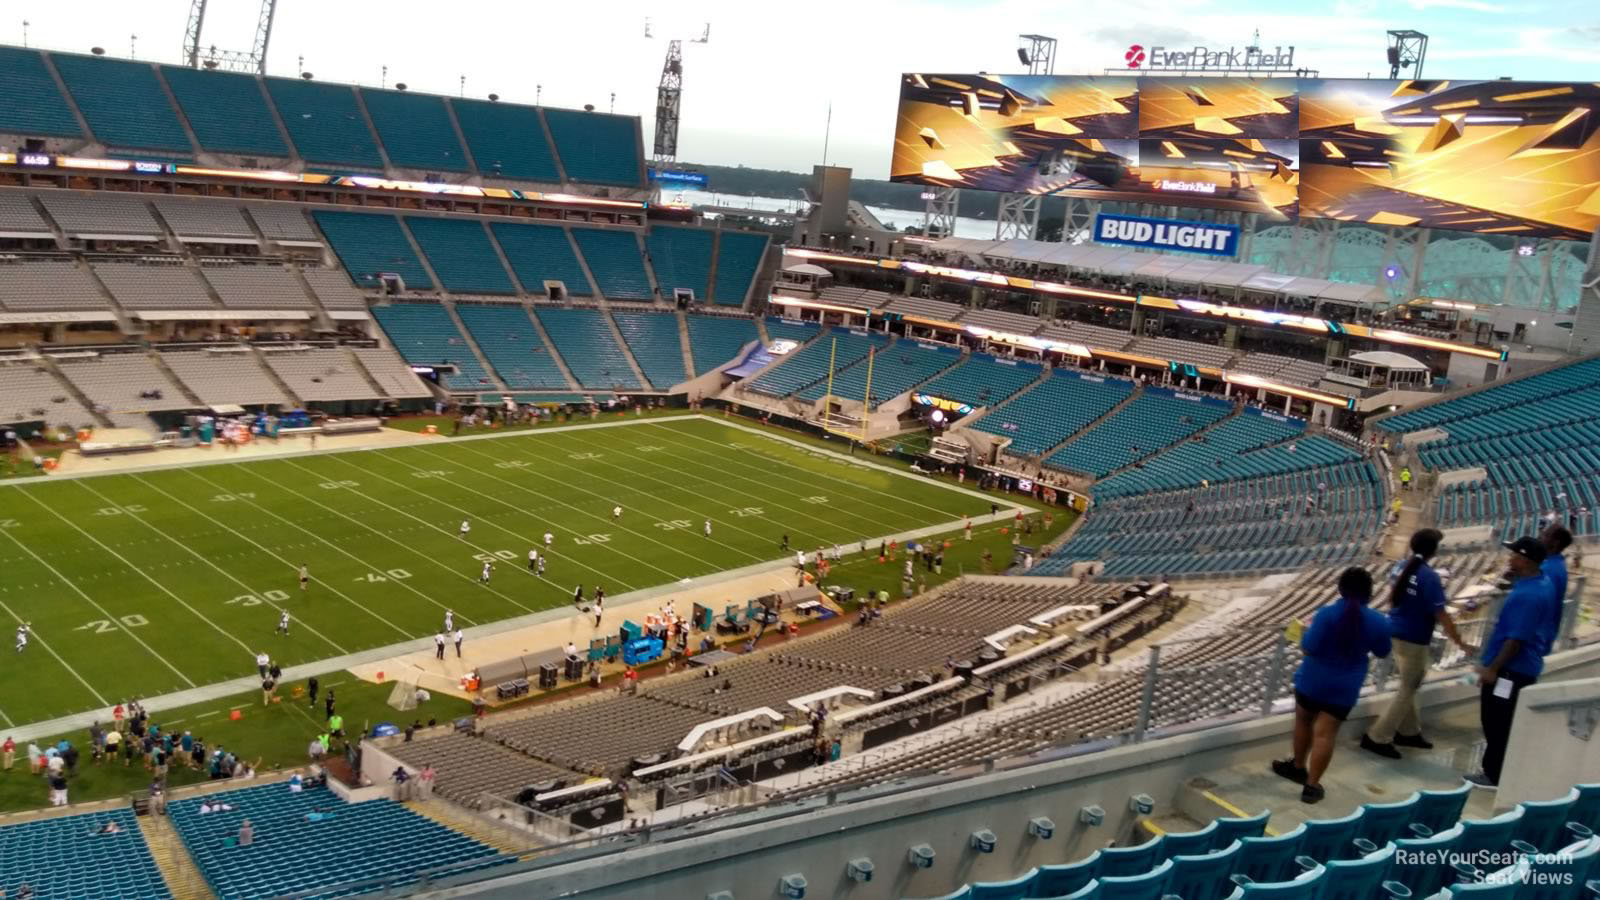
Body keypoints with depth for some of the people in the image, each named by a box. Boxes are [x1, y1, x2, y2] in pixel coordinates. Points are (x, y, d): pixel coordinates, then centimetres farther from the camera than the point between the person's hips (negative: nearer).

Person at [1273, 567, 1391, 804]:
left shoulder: (1327, 614, -19)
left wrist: (1308, 630, -2)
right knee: (1325, 734, 5)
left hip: (1313, 679, -1)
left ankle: (1298, 766, 39)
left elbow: (1308, 648, -20)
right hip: (1345, 687, 1)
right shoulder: (1378, 621, -8)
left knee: (1303, 721, 22)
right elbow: (1382, 653, 7)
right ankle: (1312, 785, 8)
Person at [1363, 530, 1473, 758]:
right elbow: (1441, 616, -19)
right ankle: (1377, 737, 4)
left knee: (1407, 687, 22)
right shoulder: (1430, 577, -21)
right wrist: (1460, 643, -9)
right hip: (1414, 640, -8)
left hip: (1396, 633, 8)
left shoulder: (1404, 567, 3)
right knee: (1407, 690, 3)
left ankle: (1409, 731, 34)